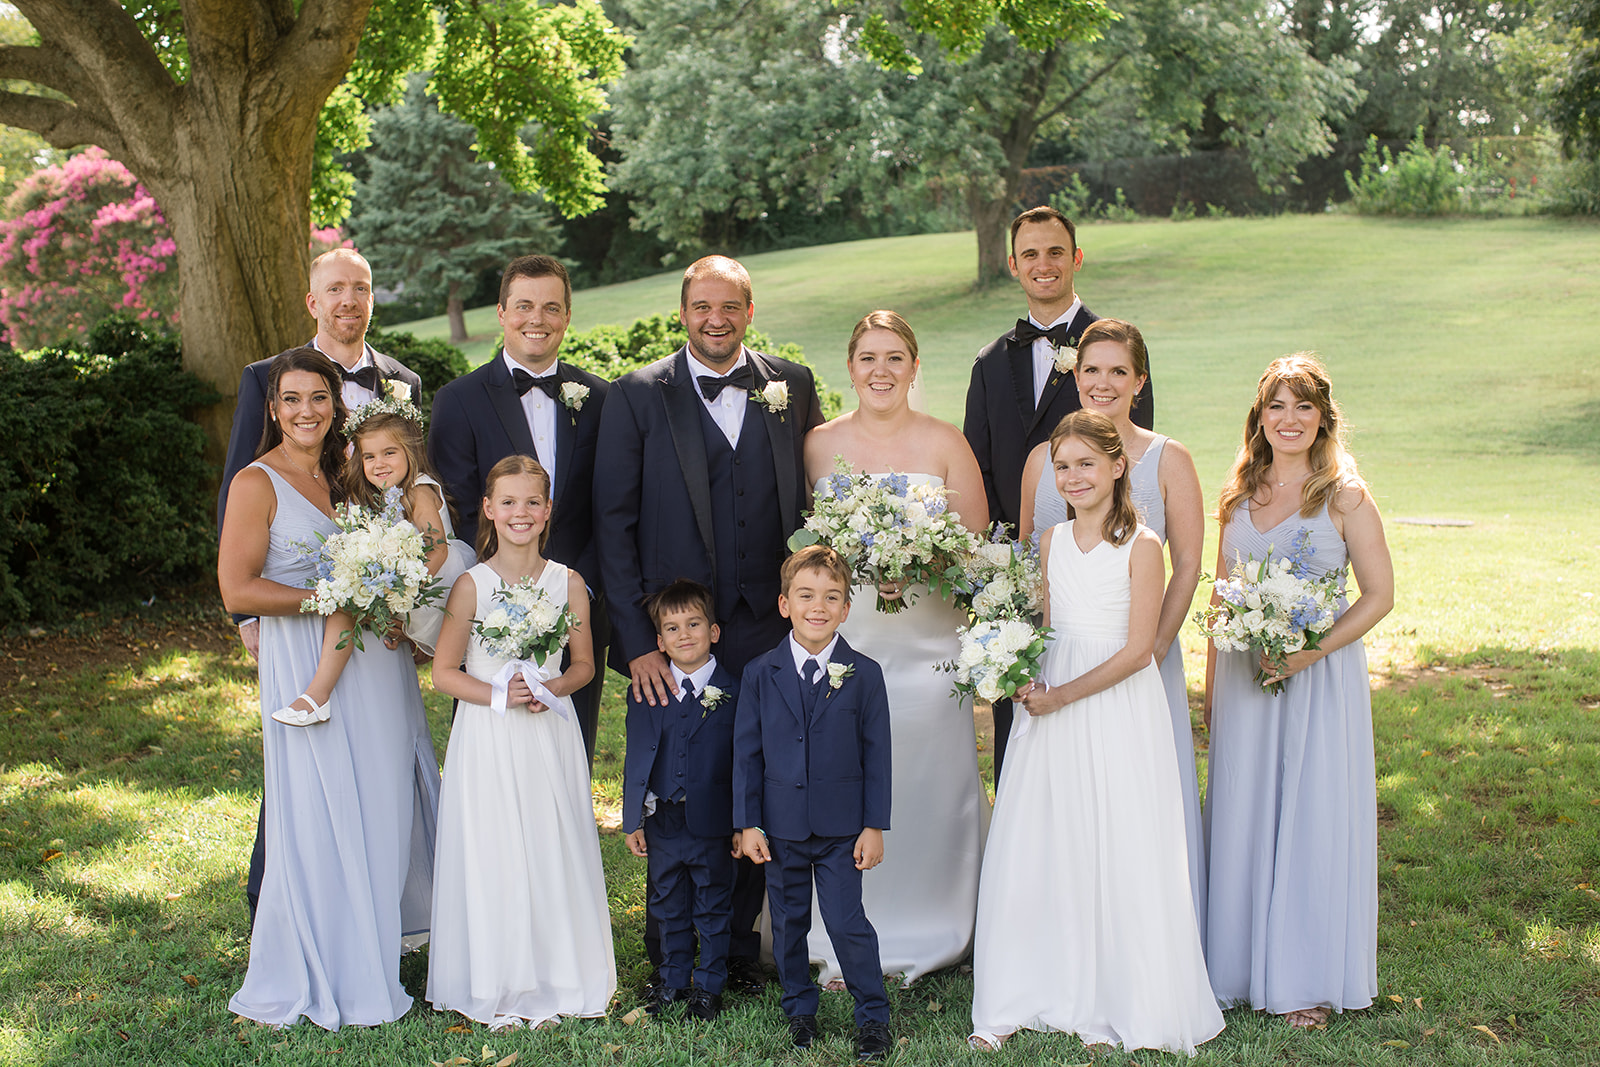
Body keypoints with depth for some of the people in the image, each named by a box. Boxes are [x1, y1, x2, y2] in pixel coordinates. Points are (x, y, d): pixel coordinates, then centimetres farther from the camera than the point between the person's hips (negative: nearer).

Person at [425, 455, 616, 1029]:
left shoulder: (568, 583, 2)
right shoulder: (471, 585, -5)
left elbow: (583, 664, 10)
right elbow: (444, 672, -3)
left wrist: (550, 690, -10)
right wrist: (499, 696, -16)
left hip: (550, 734, 2)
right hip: (487, 739, -2)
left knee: (555, 853, 5)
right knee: (493, 856, 1)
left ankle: (557, 978, 20)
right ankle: (498, 988, 15)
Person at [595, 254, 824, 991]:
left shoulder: (793, 386, 6)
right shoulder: (636, 396, -1)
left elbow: (811, 504, 8)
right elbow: (614, 523, -4)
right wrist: (635, 639, -10)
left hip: (766, 632, 2)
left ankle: (740, 944, 26)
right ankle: (671, 955, 26)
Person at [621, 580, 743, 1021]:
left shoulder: (734, 692, -6)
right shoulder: (645, 695, 1)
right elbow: (636, 760, 5)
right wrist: (633, 820, 2)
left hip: (713, 825, -2)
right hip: (663, 824, 3)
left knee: (713, 909, 10)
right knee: (669, 909, 16)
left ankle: (709, 986, 24)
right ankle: (672, 980, 32)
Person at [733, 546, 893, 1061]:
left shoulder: (864, 675, -4)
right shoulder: (759, 674, -1)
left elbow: (877, 754, -1)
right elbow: (747, 753, 3)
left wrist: (875, 826, -3)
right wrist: (748, 823, 0)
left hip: (841, 828, -2)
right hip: (781, 826, 2)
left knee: (847, 924, -2)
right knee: (788, 923, 13)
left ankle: (873, 1017, 15)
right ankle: (799, 1011, 31)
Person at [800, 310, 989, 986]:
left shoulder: (945, 443, 3)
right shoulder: (820, 444, 6)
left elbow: (976, 540, 2)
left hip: (926, 637, -1)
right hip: (841, 638, 1)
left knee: (928, 786, 3)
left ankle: (927, 937, 18)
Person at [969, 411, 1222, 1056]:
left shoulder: (1141, 547, -9)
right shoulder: (1053, 542, 8)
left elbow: (1138, 648, -12)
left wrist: (1062, 695, -14)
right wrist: (1029, 680, -4)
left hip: (1118, 707, -5)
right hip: (1052, 700, 5)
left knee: (1117, 853, 1)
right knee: (1038, 850, 7)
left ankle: (1118, 1005, 16)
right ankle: (1019, 1001, 18)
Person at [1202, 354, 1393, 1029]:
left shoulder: (1344, 496, -6)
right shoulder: (1238, 494, 7)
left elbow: (1379, 595, -6)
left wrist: (1312, 651, -17)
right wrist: (1211, 682, 11)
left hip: (1321, 674, -4)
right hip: (1245, 675, 4)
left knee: (1314, 816, 1)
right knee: (1243, 815, 8)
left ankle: (1308, 980, 13)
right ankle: (1241, 968, 20)